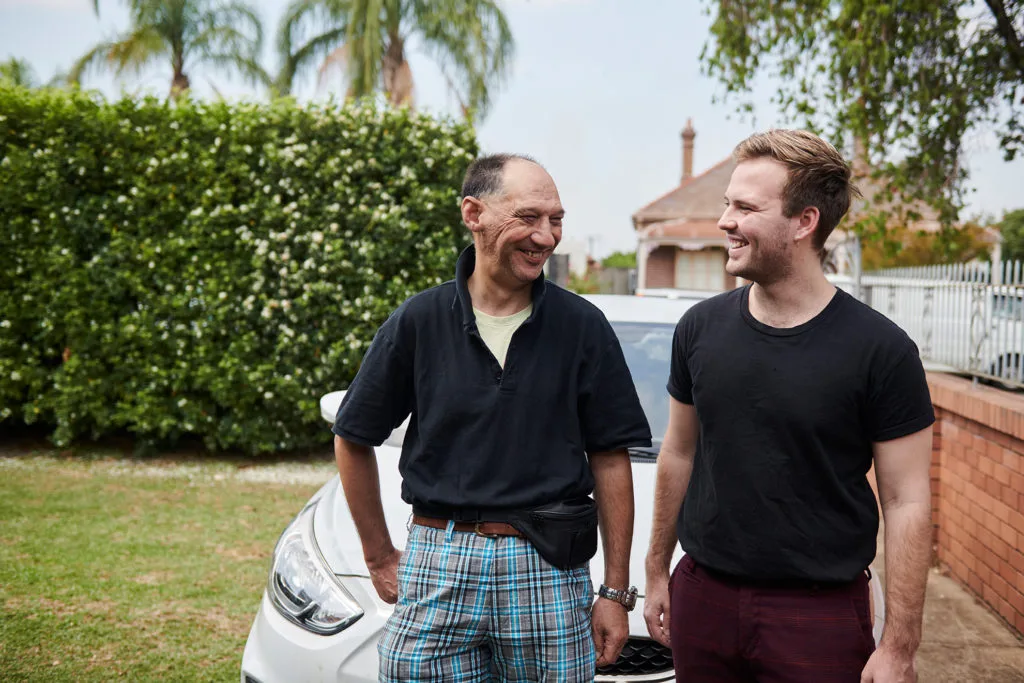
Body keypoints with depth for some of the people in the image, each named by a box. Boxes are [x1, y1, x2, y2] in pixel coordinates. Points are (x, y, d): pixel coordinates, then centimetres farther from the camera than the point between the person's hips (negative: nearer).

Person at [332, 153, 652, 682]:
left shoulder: (583, 326, -1)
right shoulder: (418, 321, -2)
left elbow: (610, 460, 2)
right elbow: (353, 441, 7)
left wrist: (616, 591, 0)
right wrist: (380, 558, 9)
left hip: (550, 566, 0)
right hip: (437, 560, 0)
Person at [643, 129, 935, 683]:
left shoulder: (880, 350, -11)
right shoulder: (700, 327, 1)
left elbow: (907, 503, -8)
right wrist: (656, 572, 13)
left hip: (821, 612, -3)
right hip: (702, 596, 4)